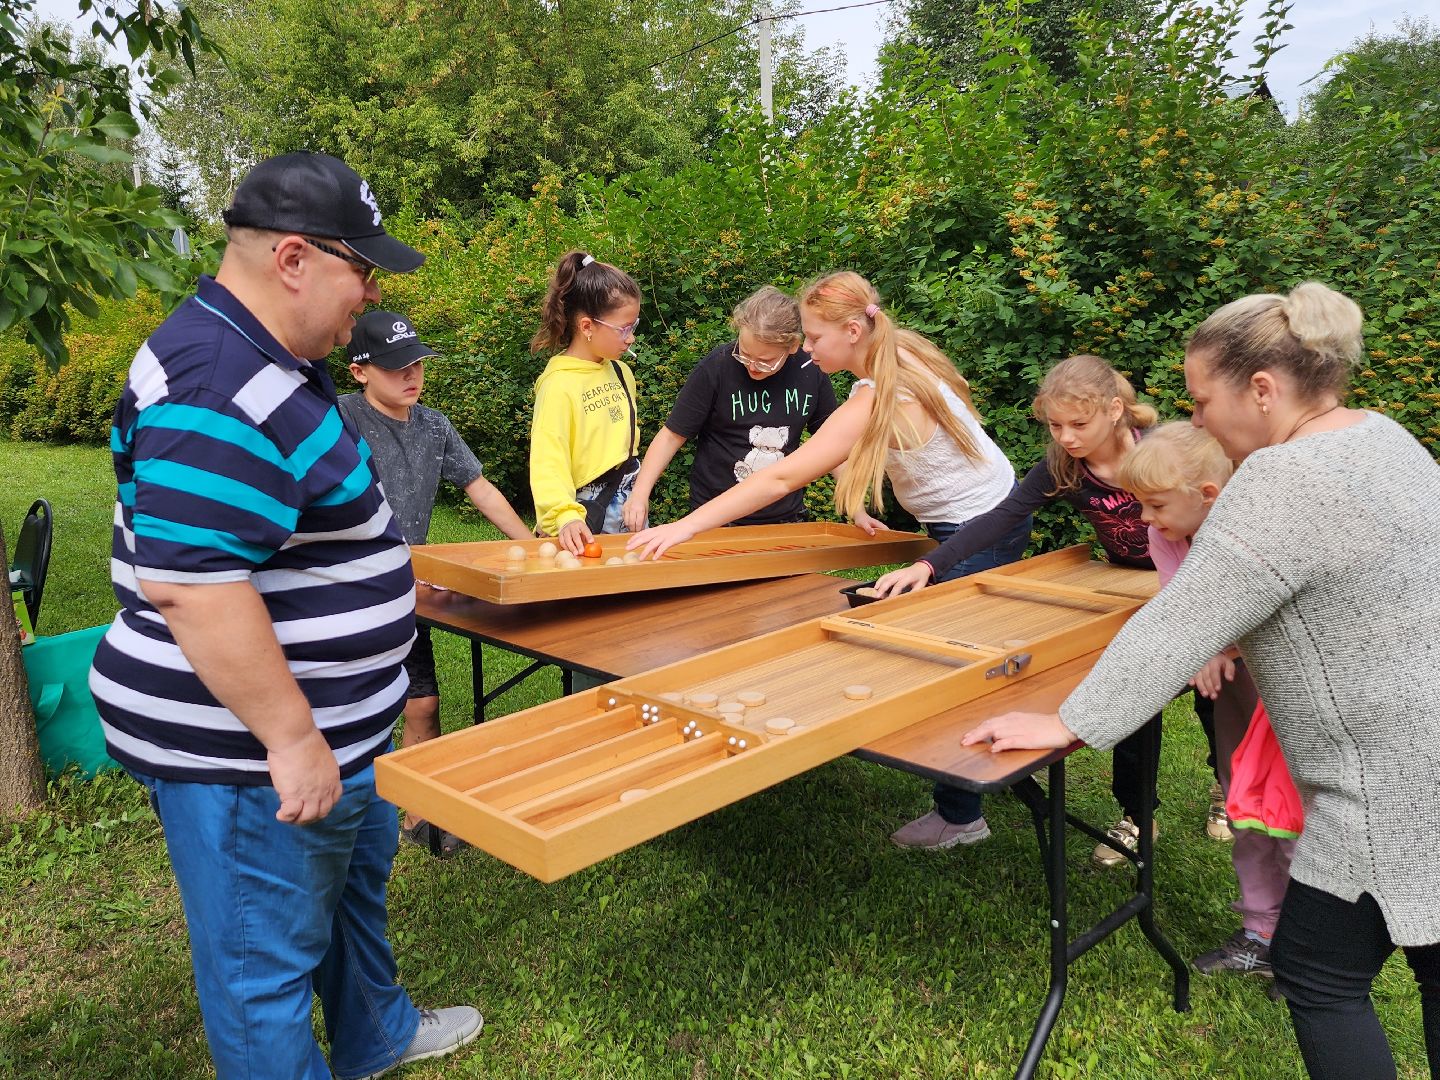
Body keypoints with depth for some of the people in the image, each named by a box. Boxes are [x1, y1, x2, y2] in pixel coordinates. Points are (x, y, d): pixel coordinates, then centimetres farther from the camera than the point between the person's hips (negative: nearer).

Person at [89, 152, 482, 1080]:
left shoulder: (267, 363, 8)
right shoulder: (222, 390, -27)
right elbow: (186, 584, -31)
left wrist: (380, 576, 25)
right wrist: (294, 740, -26)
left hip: (326, 725, 12)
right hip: (249, 750, -12)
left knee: (357, 876, 29)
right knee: (266, 962, 8)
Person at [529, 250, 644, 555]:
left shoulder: (621, 372, 8)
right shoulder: (559, 384, -16)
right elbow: (547, 462, -23)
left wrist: (636, 497, 13)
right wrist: (565, 517, -38)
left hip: (628, 506, 7)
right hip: (587, 519, -7)